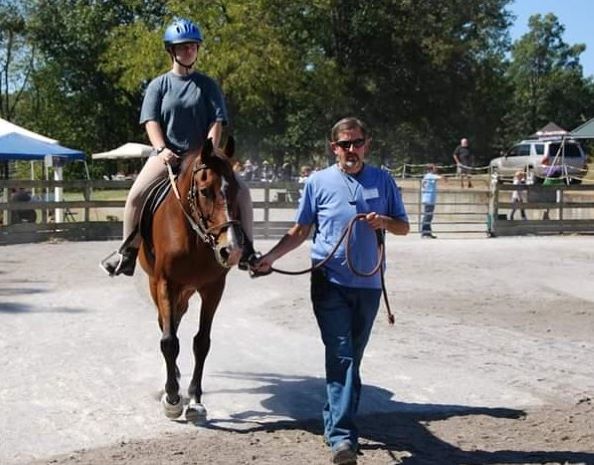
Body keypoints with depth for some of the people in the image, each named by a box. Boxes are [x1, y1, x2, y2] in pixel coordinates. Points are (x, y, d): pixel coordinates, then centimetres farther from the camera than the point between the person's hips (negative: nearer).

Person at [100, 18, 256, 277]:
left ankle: (246, 250, -7)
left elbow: (216, 122, 0)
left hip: (202, 155, 1)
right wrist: (161, 149, -19)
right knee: (136, 195, -23)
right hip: (167, 155, -1)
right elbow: (151, 121, -3)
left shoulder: (207, 86, 8)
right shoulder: (159, 85, 6)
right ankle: (127, 253, -8)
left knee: (241, 190, -17)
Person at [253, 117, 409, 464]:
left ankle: (337, 419, 29)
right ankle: (342, 436, -12)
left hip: (369, 283, 3)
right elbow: (301, 230, 8)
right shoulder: (318, 182, 2)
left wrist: (385, 222, -12)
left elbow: (404, 227, 9)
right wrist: (271, 257, -4)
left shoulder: (383, 181, 5)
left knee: (352, 357, 13)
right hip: (330, 282, -2)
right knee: (341, 355, -11)